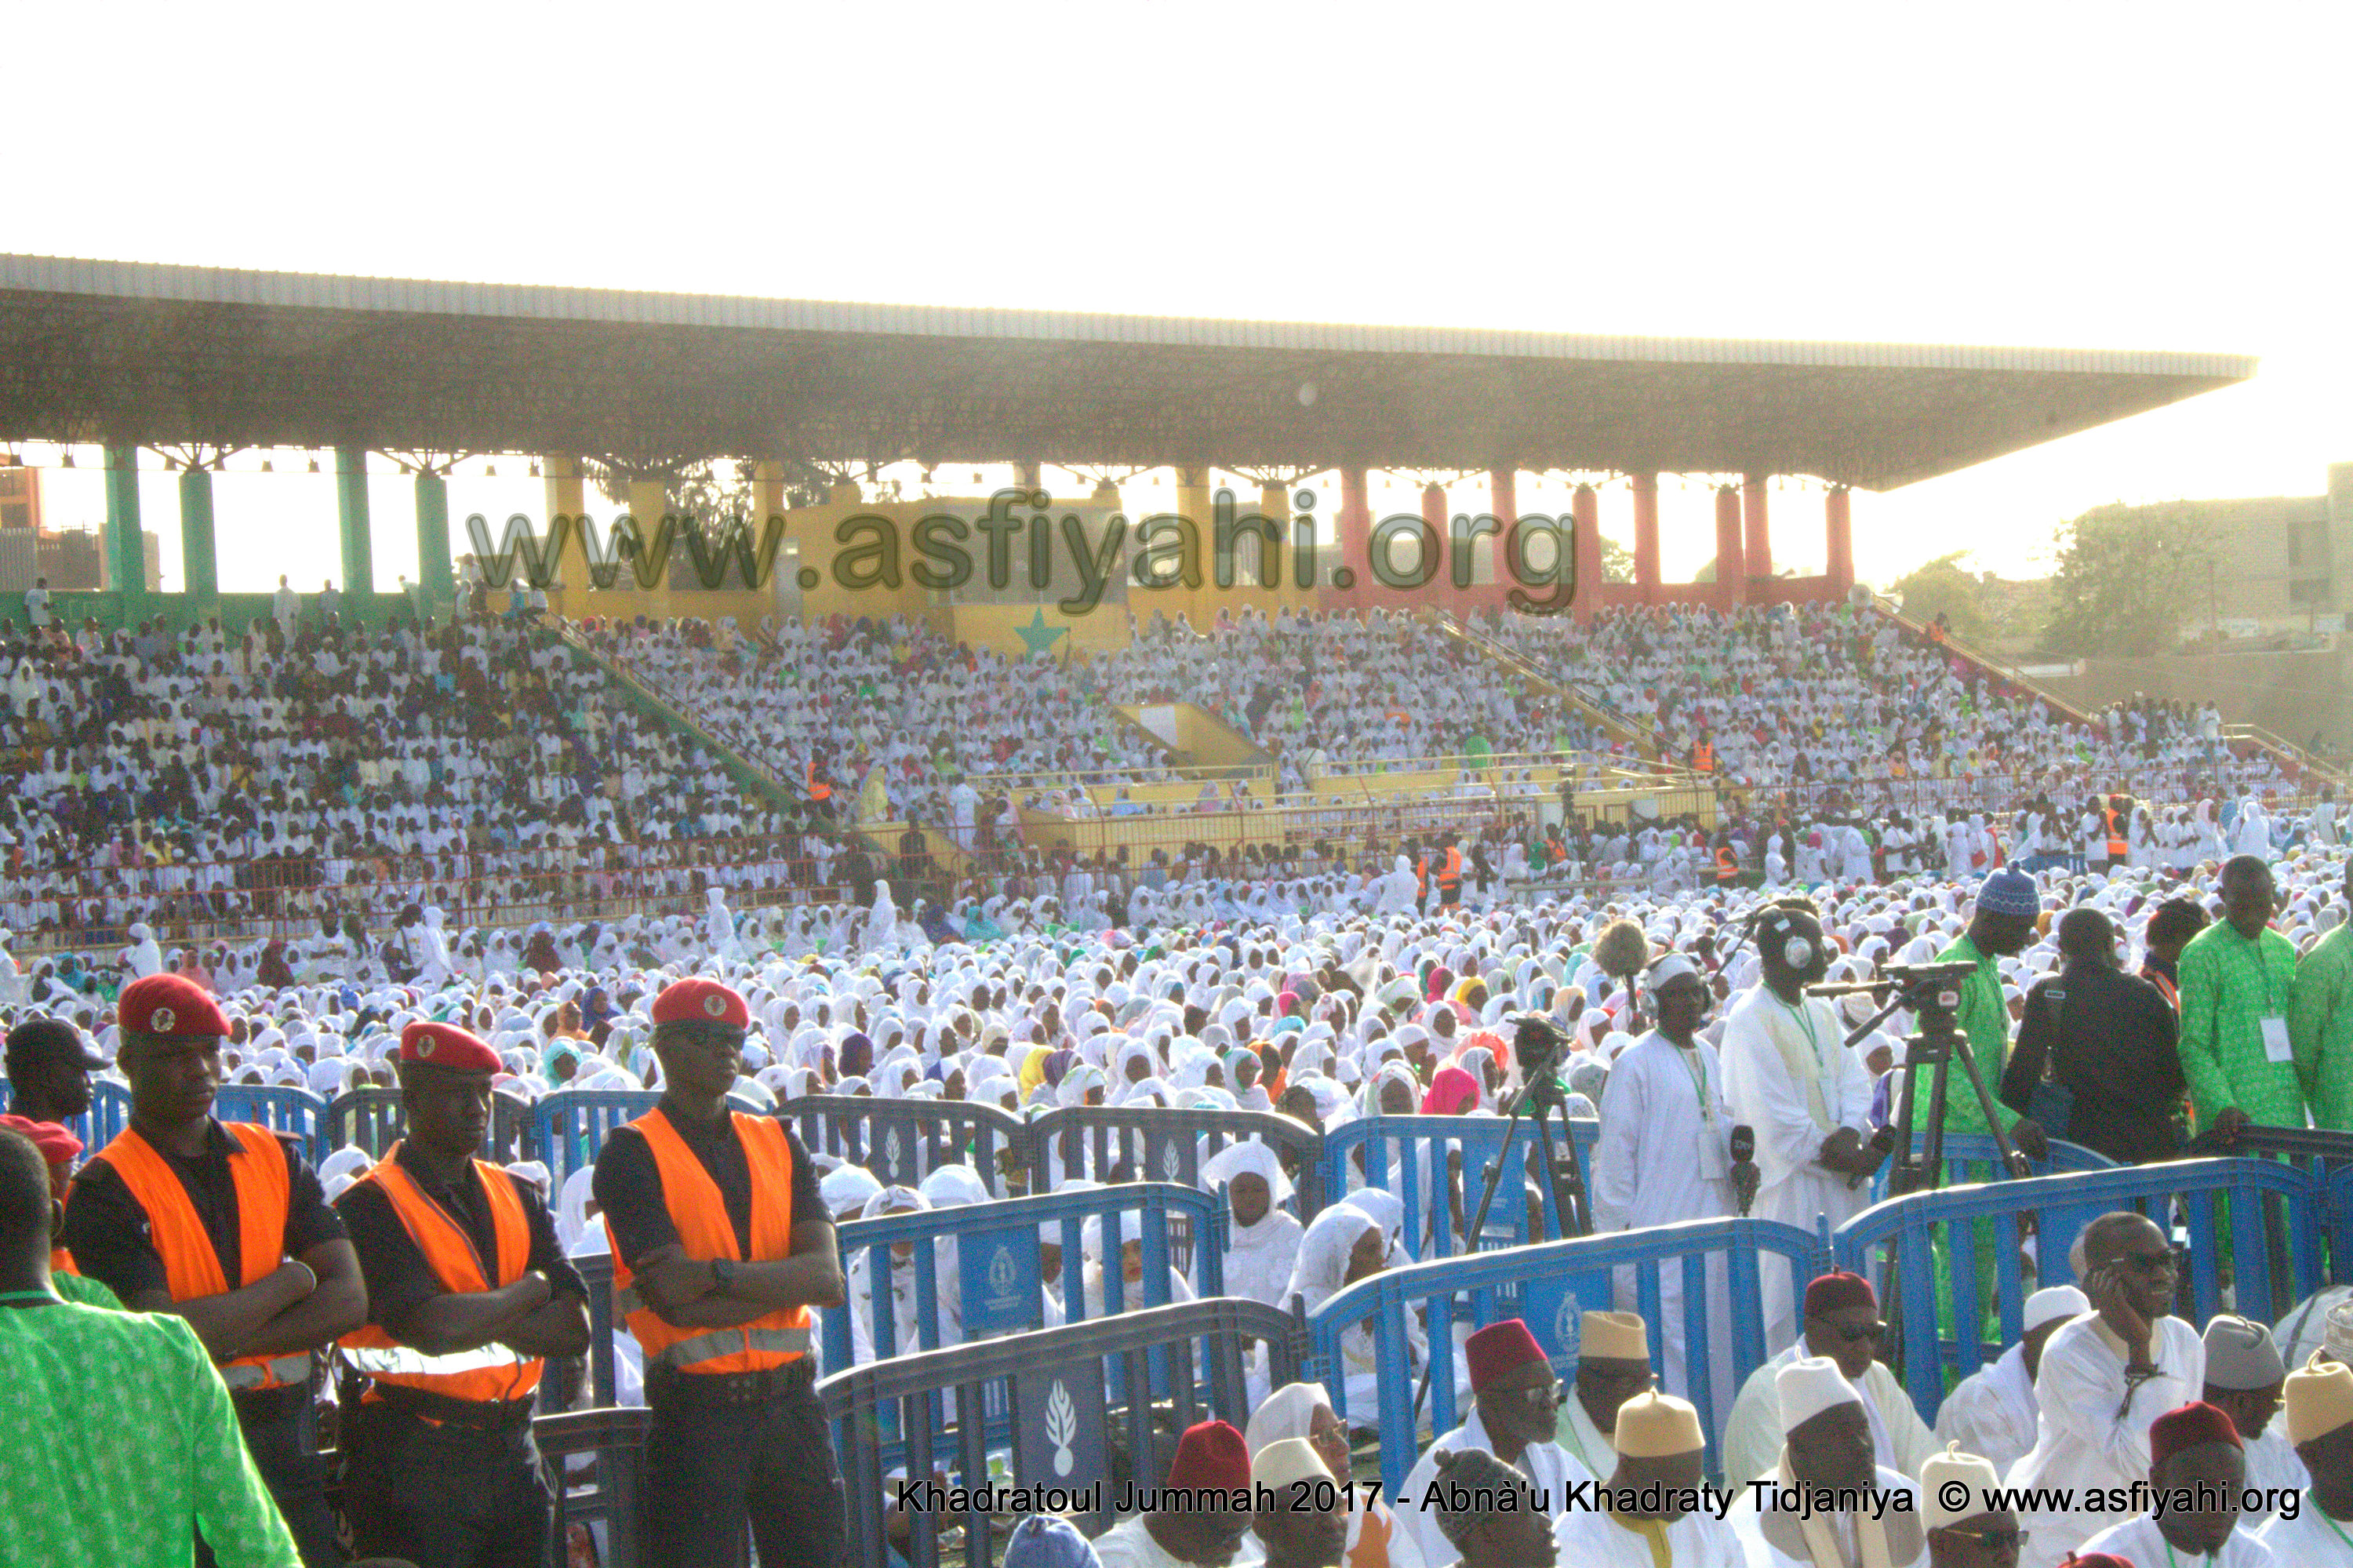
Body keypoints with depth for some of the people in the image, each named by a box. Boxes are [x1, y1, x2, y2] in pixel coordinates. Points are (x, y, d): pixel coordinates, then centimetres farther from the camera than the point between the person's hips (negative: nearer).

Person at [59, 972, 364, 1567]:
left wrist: (222, 1341, -13)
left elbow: (349, 1300, 0)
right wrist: (292, 1281, -7)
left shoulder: (275, 1158, 10)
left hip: (286, 1446, 4)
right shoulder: (107, 1189, -6)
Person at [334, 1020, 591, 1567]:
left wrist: (473, 1318, -12)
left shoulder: (518, 1198, 13)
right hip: (414, 1461, -6)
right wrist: (530, 1290, -4)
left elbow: (574, 1328, 3)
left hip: (513, 1455, 6)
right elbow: (433, 1328, -21)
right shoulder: (370, 1208, -8)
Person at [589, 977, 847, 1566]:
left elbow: (828, 1278, -2)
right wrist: (780, 1284, -8)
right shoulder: (632, 1153, -2)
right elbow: (676, 1298, -14)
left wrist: (716, 1274, -13)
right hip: (697, 1409, -5)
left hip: (791, 1405, 5)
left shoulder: (777, 1143, 13)